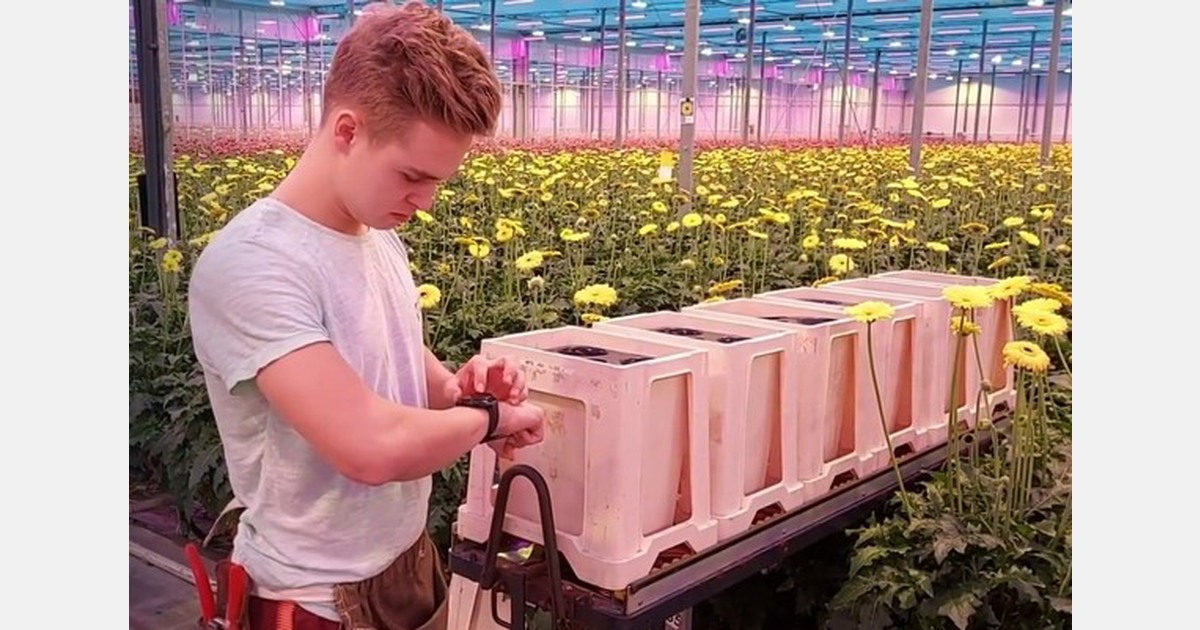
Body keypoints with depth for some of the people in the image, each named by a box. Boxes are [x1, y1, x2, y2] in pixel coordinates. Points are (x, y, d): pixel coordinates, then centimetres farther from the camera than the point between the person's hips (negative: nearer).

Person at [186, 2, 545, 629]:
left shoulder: (381, 239, 1)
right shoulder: (251, 266, -24)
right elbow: (373, 447, -33)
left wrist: (457, 388, -6)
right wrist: (489, 414, -16)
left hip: (411, 561, 8)